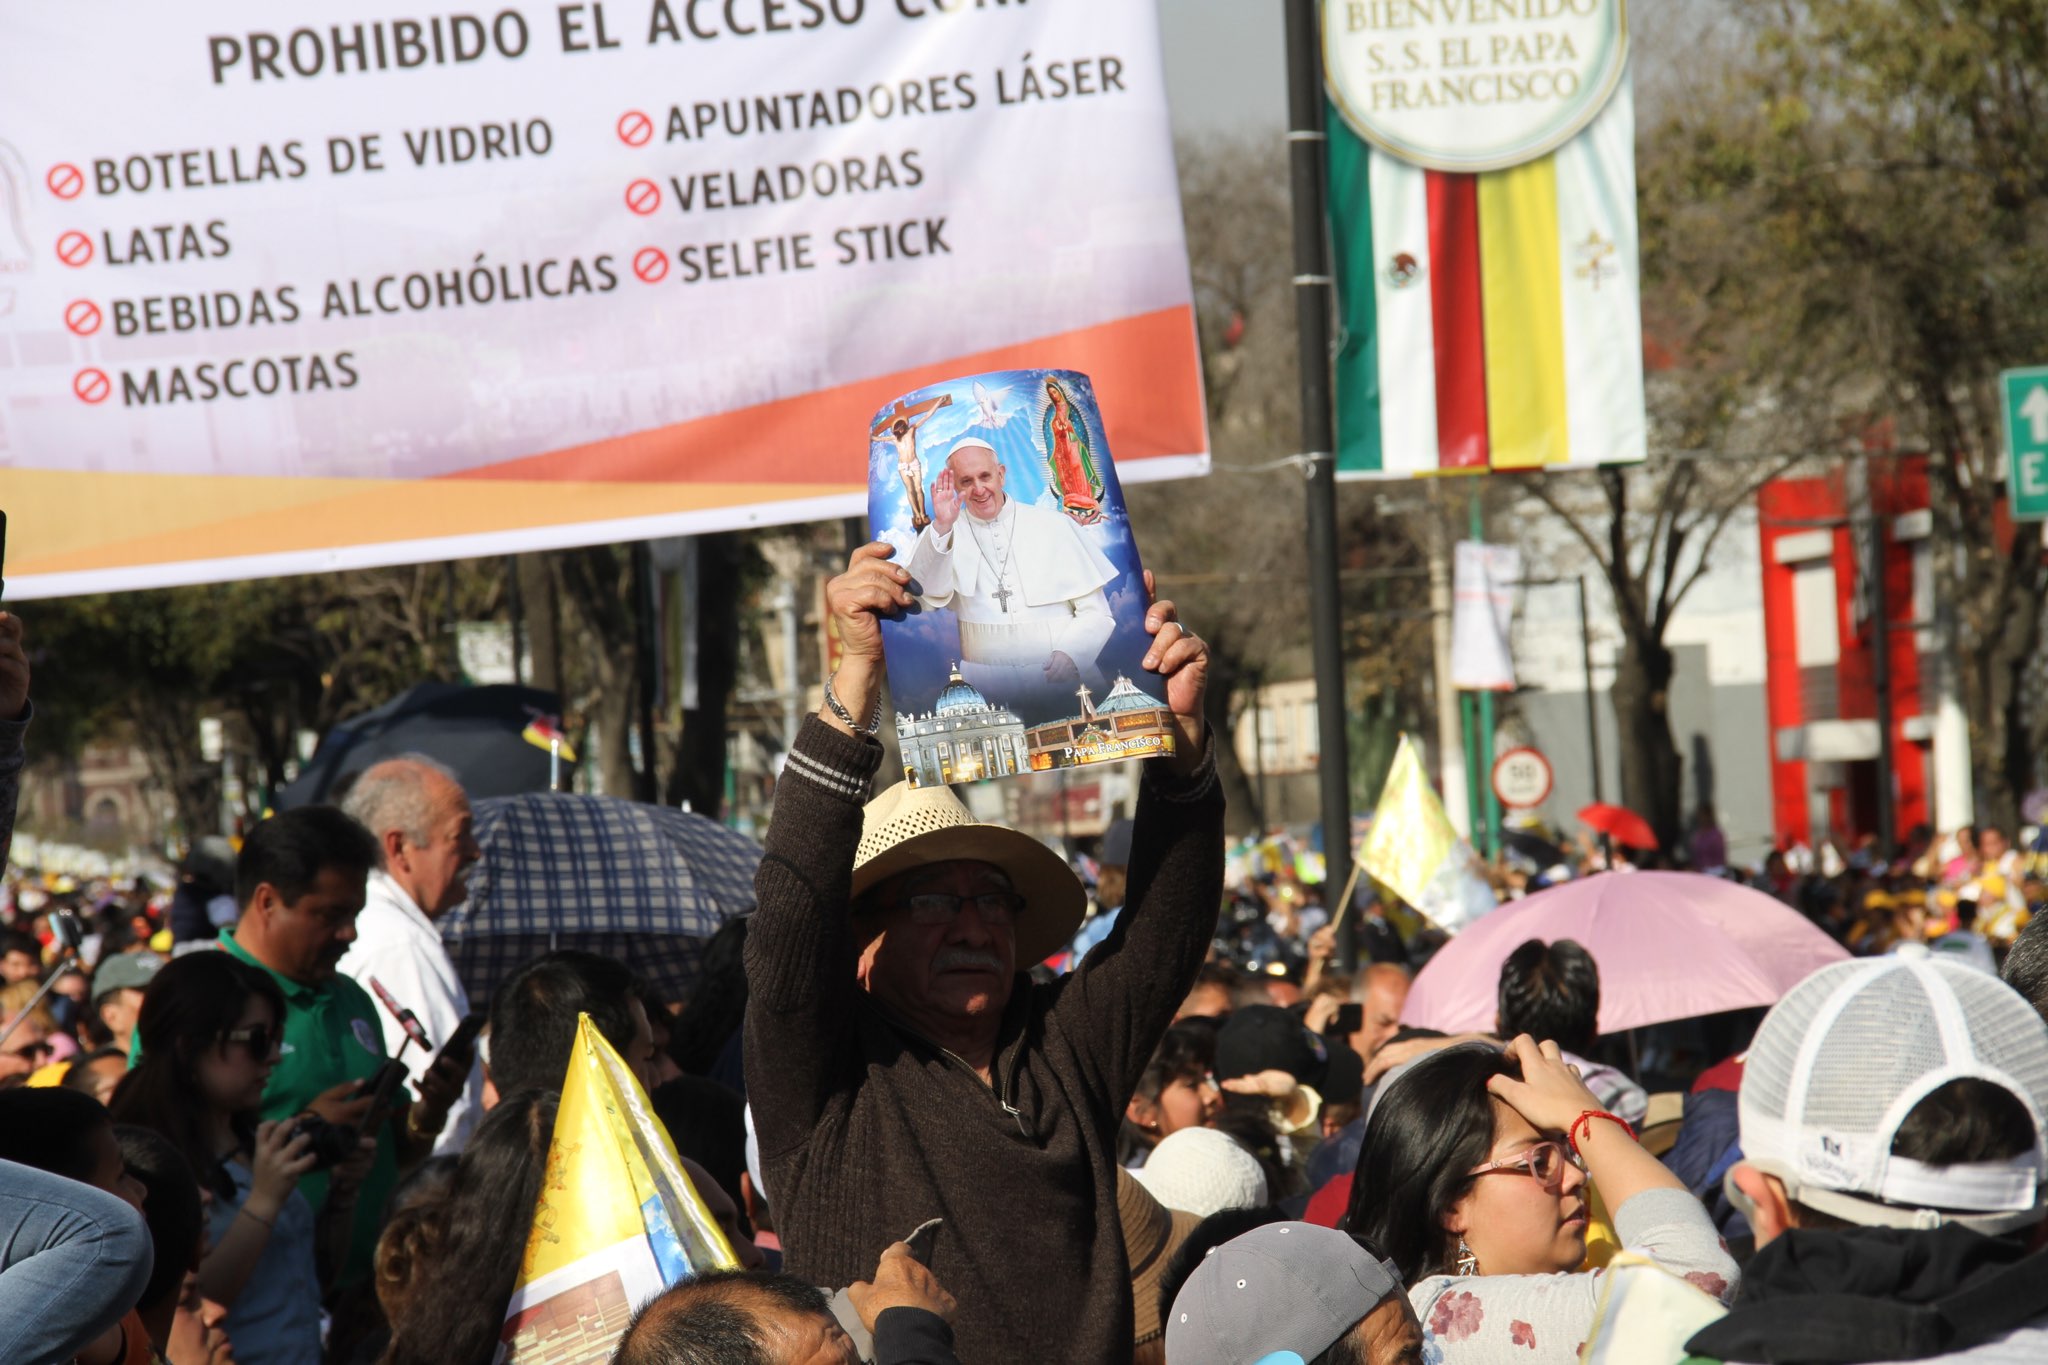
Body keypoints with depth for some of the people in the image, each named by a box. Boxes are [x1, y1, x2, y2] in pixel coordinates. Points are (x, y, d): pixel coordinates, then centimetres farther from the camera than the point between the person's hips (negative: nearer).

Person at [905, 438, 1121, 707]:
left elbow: (1096, 614, 9)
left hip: (1061, 675, -1)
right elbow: (928, 596, -9)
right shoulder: (946, 537, 12)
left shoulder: (1054, 526, 12)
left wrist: (1071, 654, -11)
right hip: (985, 679, 1)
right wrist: (941, 527, -21)